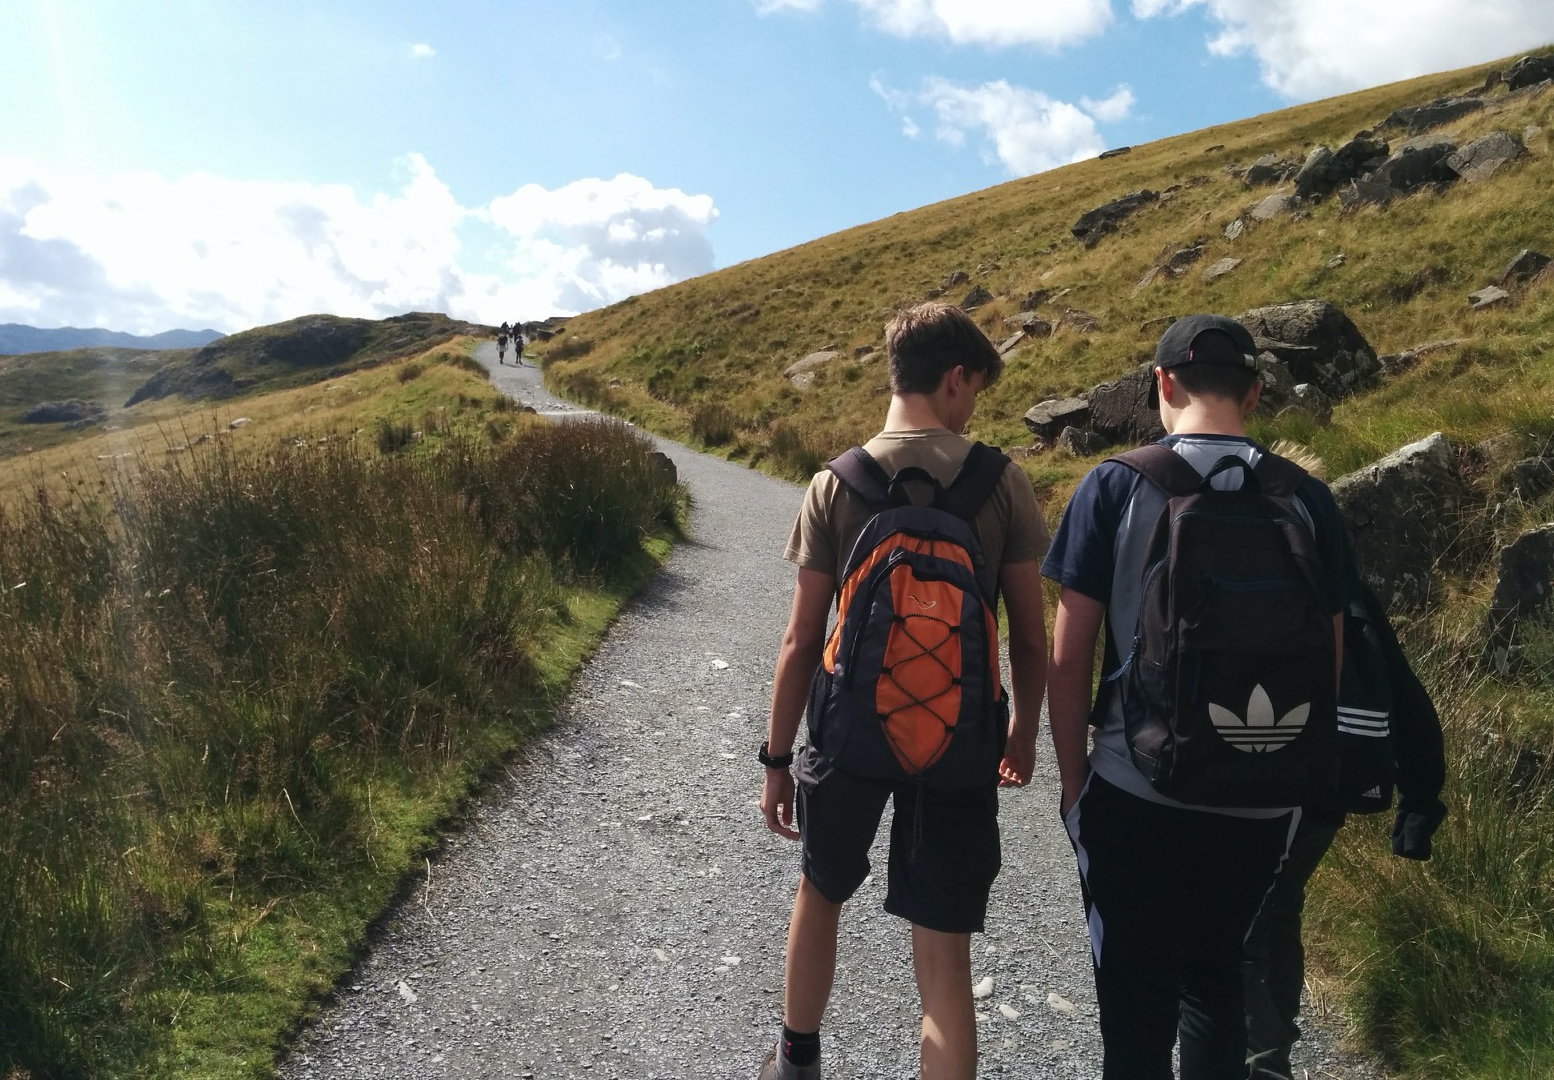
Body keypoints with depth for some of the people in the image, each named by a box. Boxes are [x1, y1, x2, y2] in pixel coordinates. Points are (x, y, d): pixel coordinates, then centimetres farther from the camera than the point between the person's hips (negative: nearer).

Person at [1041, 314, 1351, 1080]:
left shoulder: (1115, 487, -10)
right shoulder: (1308, 499, -1)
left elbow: (1068, 658, -9)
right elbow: (1328, 663, 6)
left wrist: (1073, 779, 3)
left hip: (1138, 793, -3)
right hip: (1259, 802, 4)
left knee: (1137, 1002, 12)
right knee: (1216, 976, 24)